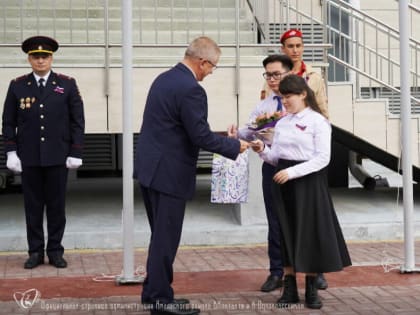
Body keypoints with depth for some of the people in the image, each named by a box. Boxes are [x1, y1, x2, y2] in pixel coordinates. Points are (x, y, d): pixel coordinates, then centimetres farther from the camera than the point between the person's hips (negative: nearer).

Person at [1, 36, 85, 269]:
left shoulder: (67, 84, 2)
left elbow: (78, 121, 1)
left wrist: (75, 153, -4)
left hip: (58, 157, -1)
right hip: (29, 158, 1)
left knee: (57, 205, 5)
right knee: (33, 206, 6)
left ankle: (55, 250, 15)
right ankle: (36, 251, 15)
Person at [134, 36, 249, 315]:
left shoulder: (164, 79, 11)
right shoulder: (191, 89, -19)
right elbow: (201, 136, -19)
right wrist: (236, 146, -6)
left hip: (150, 167, 10)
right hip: (169, 173, -10)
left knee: (161, 234, 18)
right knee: (166, 237, 0)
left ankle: (154, 291, 27)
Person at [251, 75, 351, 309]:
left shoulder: (318, 122, -7)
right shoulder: (282, 123, 11)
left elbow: (323, 158, -14)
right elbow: (277, 158, 12)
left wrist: (292, 171, -21)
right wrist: (263, 151, -8)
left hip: (309, 182, -5)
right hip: (284, 183, 5)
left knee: (311, 233, 1)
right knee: (287, 234, 7)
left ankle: (311, 290, 12)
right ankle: (290, 289, 15)